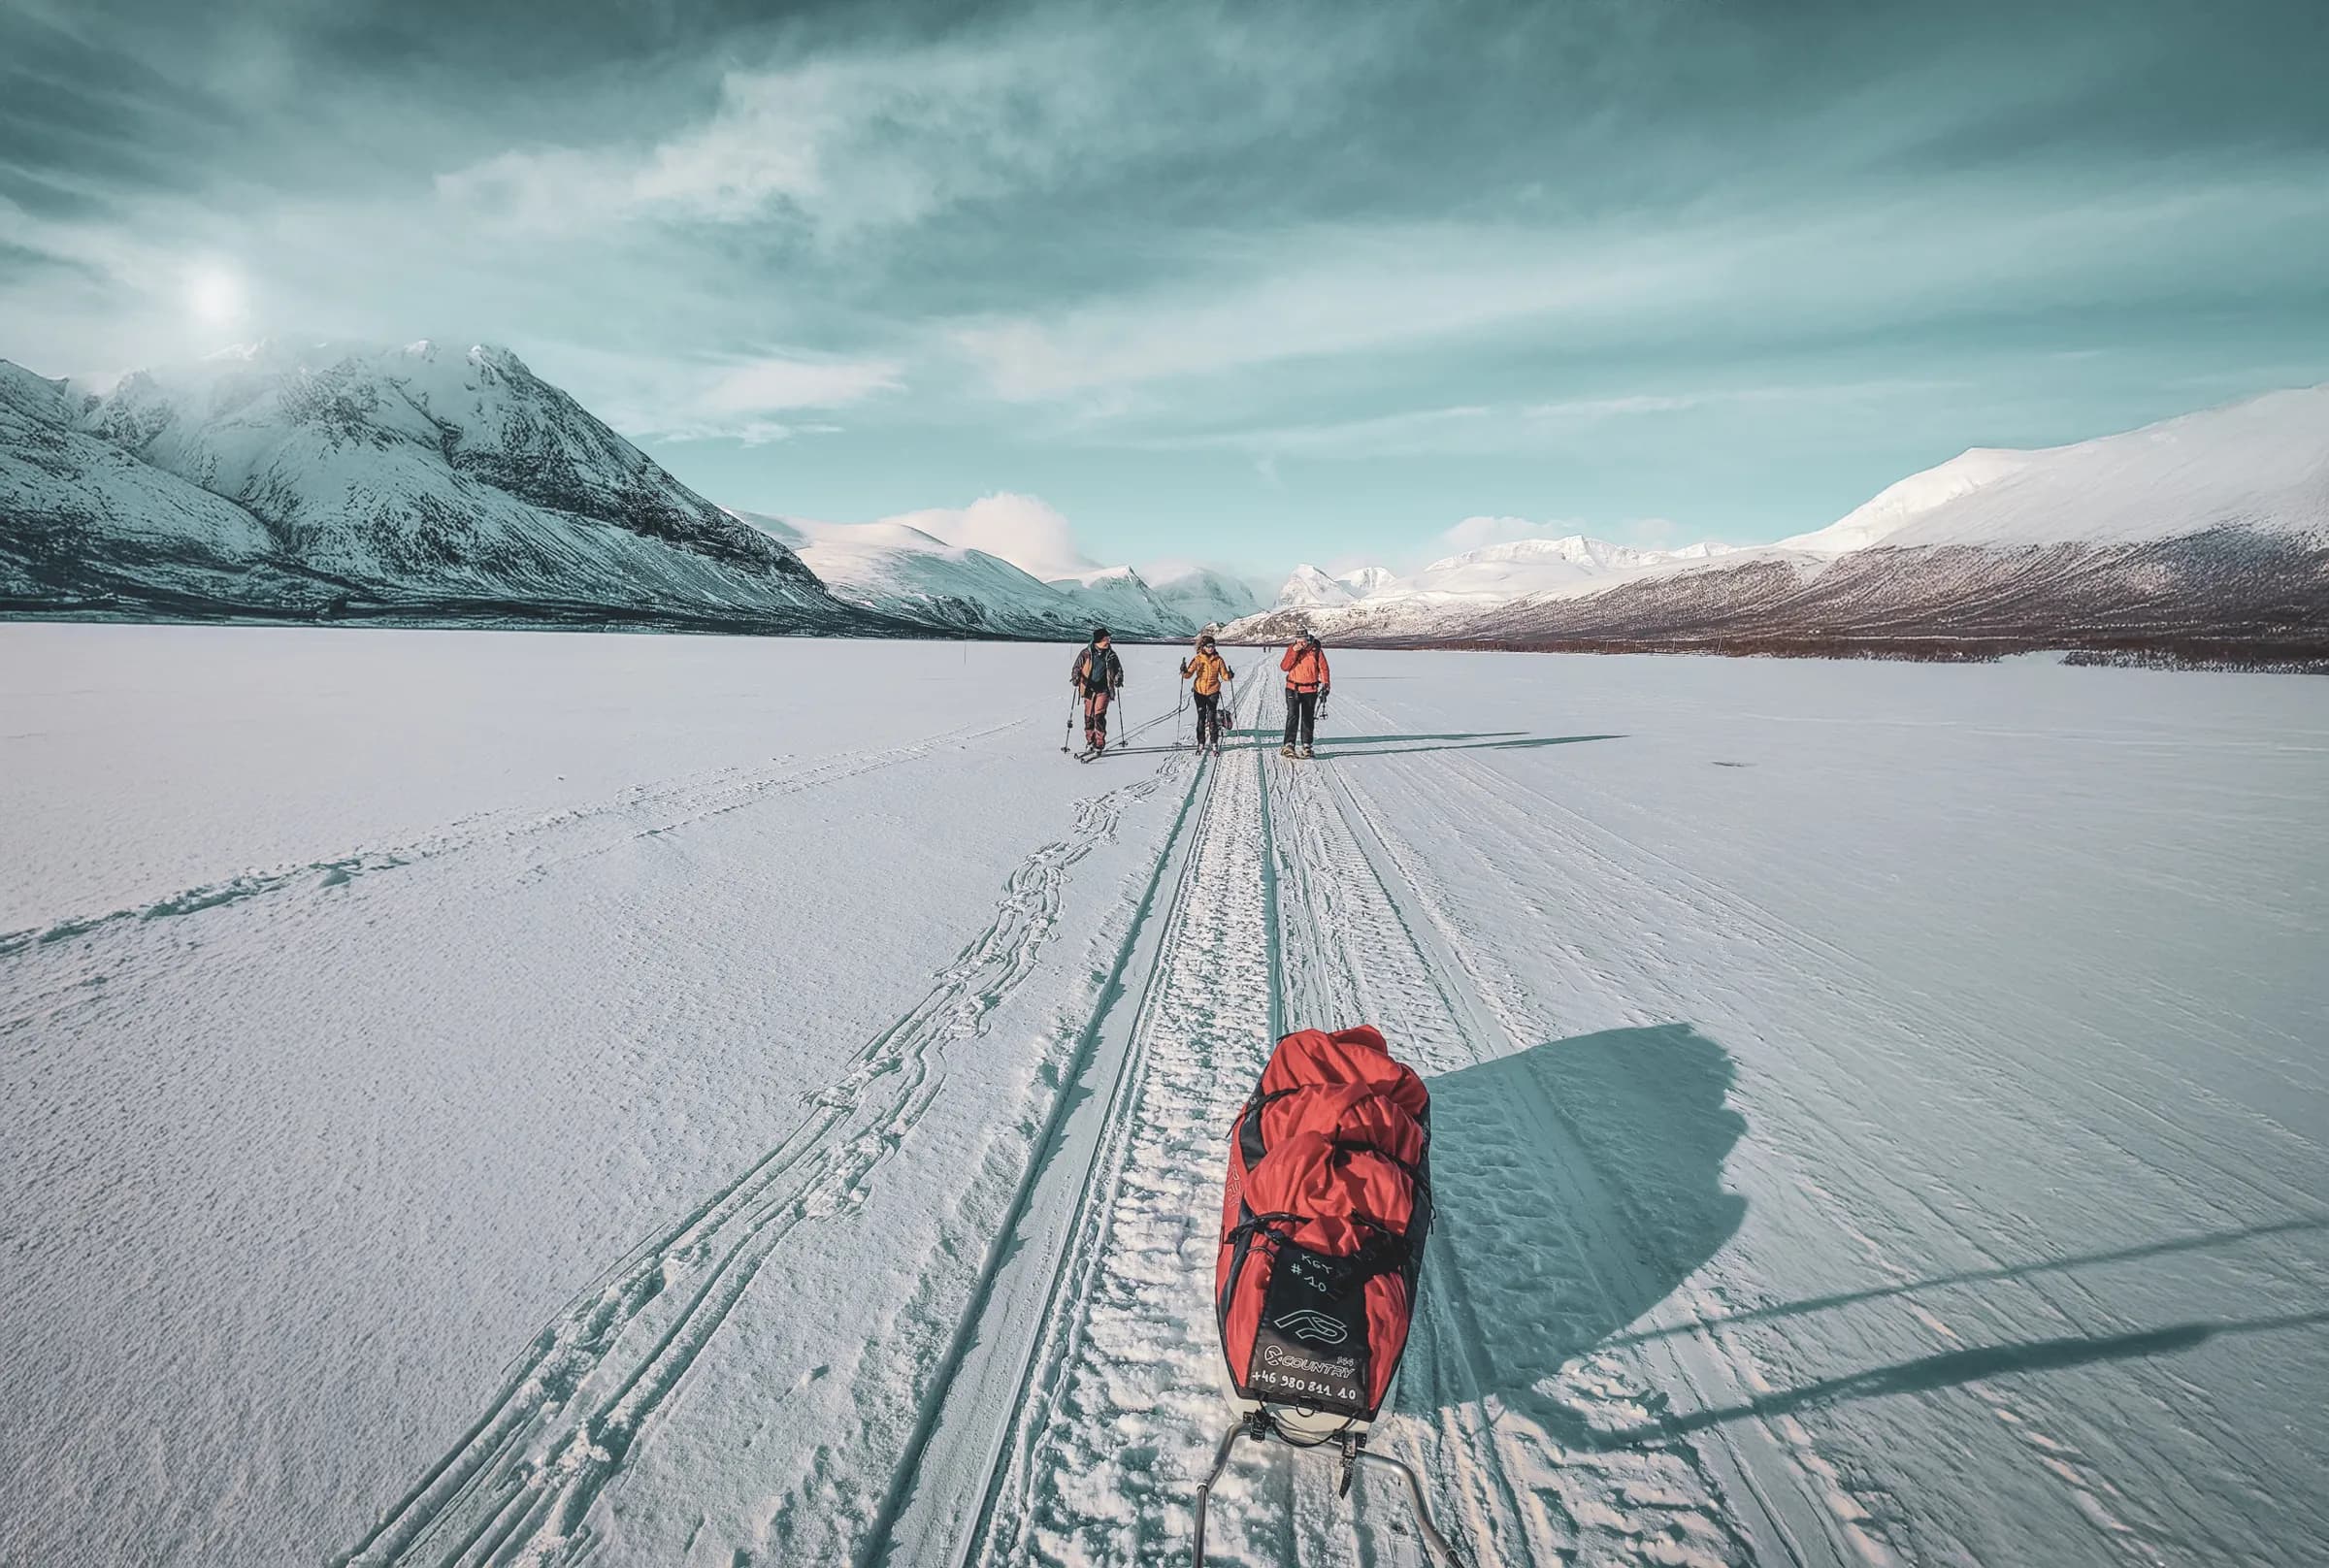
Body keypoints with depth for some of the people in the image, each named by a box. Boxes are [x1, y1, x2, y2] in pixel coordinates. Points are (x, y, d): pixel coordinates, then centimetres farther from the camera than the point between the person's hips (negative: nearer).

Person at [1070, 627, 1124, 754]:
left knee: (1099, 715, -12)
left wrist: (1118, 680, -5)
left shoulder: (1111, 655, 1)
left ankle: (1099, 745, -6)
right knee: (1088, 716, 7)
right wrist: (1076, 678, -10)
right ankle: (1090, 741, 26)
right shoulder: (1086, 653, -2)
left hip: (1104, 690, -1)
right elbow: (1077, 667, 7)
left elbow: (1118, 669, 12)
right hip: (1089, 689, 1)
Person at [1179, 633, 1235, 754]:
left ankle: (1214, 743, 1)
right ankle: (1201, 743, 15)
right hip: (1199, 692, 1)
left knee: (1212, 718, -4)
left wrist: (1230, 676, -21)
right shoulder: (1197, 659, -3)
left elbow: (1224, 675, 0)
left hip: (1213, 692, -1)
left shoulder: (1218, 659, -2)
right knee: (1201, 718, 7)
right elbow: (1189, 674, -5)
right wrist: (1184, 672, -26)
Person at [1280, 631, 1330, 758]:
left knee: (1308, 718, 7)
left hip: (1310, 690, 1)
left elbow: (1324, 669, 3)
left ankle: (1306, 745, 16)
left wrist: (1326, 685, -6)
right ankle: (1289, 745, -12)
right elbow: (1284, 667, -10)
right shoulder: (1291, 649, -1)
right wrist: (1294, 652, -18)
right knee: (1293, 716, -11)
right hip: (1293, 689, 0)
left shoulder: (1316, 651, -3)